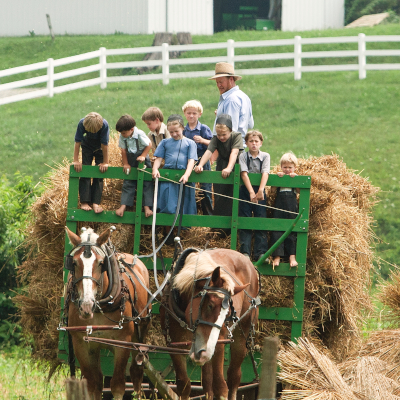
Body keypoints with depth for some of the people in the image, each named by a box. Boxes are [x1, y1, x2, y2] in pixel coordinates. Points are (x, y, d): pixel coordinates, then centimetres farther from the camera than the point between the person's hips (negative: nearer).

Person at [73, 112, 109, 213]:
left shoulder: (104, 125, -36)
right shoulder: (82, 123, -31)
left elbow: (105, 144, -27)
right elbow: (77, 142, -22)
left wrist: (105, 163, -19)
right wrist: (76, 161, -18)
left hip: (100, 148, -1)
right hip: (87, 147, 1)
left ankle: (96, 202, -6)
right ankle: (84, 202, -7)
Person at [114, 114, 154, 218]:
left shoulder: (140, 134, -22)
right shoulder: (122, 137, -10)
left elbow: (149, 145, -14)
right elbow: (123, 150, -2)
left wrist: (143, 156, -17)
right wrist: (125, 164, -3)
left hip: (142, 161, -4)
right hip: (130, 162, 4)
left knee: (146, 184, -4)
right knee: (128, 184, 1)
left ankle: (147, 207, -4)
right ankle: (123, 206, -2)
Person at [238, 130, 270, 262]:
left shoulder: (265, 156, 2)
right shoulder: (243, 156, 0)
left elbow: (265, 173, -12)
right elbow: (244, 174, -13)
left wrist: (260, 190, -29)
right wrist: (251, 192, -26)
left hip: (259, 191, 0)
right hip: (245, 190, 0)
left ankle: (260, 252, -3)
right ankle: (245, 251, -2)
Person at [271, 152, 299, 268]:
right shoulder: (279, 177, 10)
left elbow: (299, 191, -5)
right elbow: (273, 189, -4)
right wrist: (277, 177, -12)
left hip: (292, 207, 0)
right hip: (279, 207, 0)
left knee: (291, 231, 1)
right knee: (277, 231, -7)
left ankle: (292, 257, 2)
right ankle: (277, 257, -7)